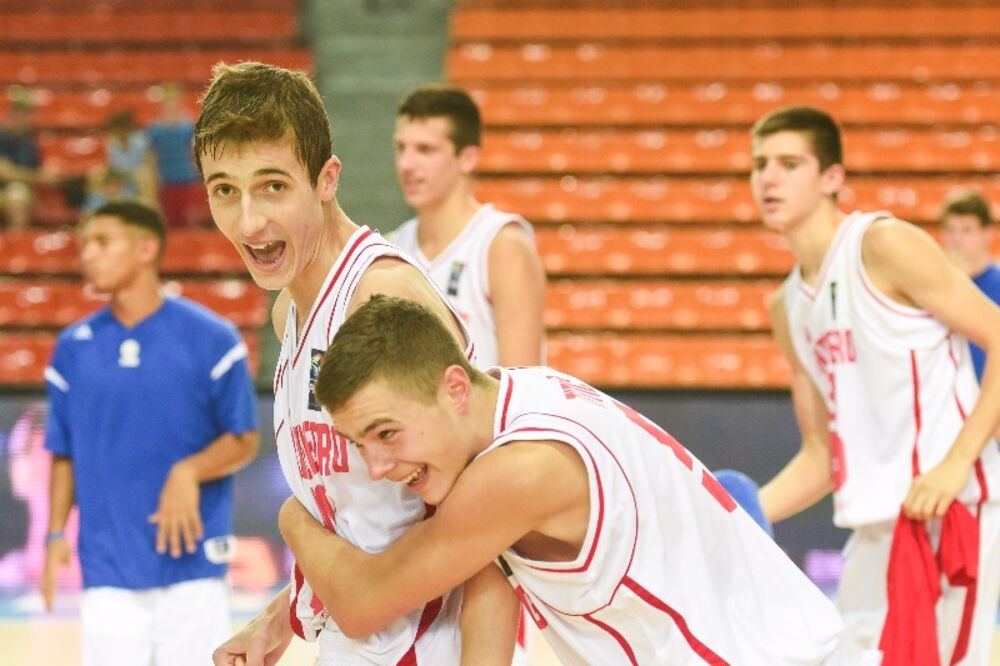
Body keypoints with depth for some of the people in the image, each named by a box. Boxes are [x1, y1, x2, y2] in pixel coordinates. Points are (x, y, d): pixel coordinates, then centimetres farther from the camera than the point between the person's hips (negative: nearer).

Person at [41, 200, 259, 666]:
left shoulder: (210, 338, -3)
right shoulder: (73, 347, 6)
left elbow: (244, 442, 0)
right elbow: (64, 454, 12)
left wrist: (189, 471, -18)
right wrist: (56, 533, 0)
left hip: (192, 562, -2)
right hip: (108, 570, 2)